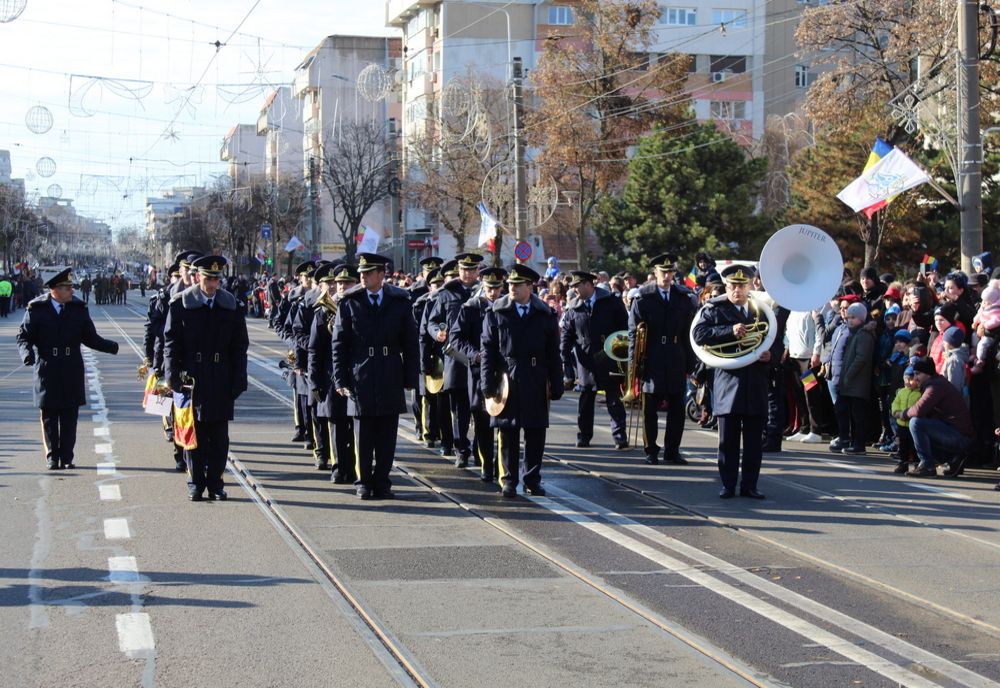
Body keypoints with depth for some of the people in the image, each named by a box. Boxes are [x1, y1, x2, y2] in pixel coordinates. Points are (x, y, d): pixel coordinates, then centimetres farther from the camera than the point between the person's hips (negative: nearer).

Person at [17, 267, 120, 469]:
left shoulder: (78, 309, 7)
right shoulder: (36, 309, 0)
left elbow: (90, 338, 11)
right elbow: (24, 336, 1)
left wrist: (112, 347, -3)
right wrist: (27, 353, -20)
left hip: (72, 371, 2)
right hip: (46, 371, -2)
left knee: (70, 415, 2)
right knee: (49, 415, 2)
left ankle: (66, 458, 9)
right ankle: (52, 457, 9)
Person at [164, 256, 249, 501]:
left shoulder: (232, 306, 5)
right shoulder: (180, 304, 0)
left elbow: (239, 347, 6)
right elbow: (171, 342, 1)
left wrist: (238, 381, 0)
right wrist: (174, 377, -8)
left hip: (221, 384, 1)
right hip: (191, 381, -1)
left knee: (219, 437, 4)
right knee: (194, 434, 5)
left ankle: (215, 483, 14)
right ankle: (196, 484, 13)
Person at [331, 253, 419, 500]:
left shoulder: (400, 302, 4)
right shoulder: (349, 303, 1)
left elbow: (410, 342, 7)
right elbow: (339, 344, 2)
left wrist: (410, 377, 3)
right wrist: (340, 379, -3)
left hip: (391, 379, 1)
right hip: (360, 378, -1)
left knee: (387, 436, 5)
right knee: (363, 435, 4)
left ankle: (382, 482, 15)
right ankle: (364, 482, 14)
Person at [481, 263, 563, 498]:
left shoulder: (545, 315, 5)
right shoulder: (496, 313, 2)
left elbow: (553, 353, 7)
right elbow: (488, 350, 1)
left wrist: (556, 385, 5)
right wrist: (488, 382, -6)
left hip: (536, 384, 1)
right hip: (506, 381, -1)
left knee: (536, 433, 5)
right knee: (508, 434, 4)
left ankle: (532, 479, 17)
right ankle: (509, 480, 12)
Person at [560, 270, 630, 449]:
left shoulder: (612, 302, -2)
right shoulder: (573, 307, 4)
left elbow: (625, 326, 3)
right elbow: (566, 335, 7)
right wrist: (565, 359, 0)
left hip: (609, 359, -2)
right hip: (585, 362, 2)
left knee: (614, 400, -1)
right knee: (585, 400, 9)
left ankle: (620, 436, 0)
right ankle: (584, 436, 18)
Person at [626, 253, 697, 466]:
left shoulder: (684, 298, 8)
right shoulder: (642, 298, 0)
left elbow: (688, 334, 9)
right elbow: (633, 332, -2)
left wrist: (690, 364, 6)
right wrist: (634, 363, -7)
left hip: (676, 361, 3)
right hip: (651, 361, -2)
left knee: (677, 408, 4)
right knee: (649, 409, 3)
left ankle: (672, 450, 14)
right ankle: (651, 450, 14)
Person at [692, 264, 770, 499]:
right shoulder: (714, 309, 3)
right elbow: (699, 334, -13)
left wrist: (770, 354, -1)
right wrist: (730, 331, -21)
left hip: (756, 384, 3)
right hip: (728, 381, -3)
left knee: (754, 440, 5)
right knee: (728, 439, 2)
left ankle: (750, 485, 13)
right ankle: (728, 485, 9)